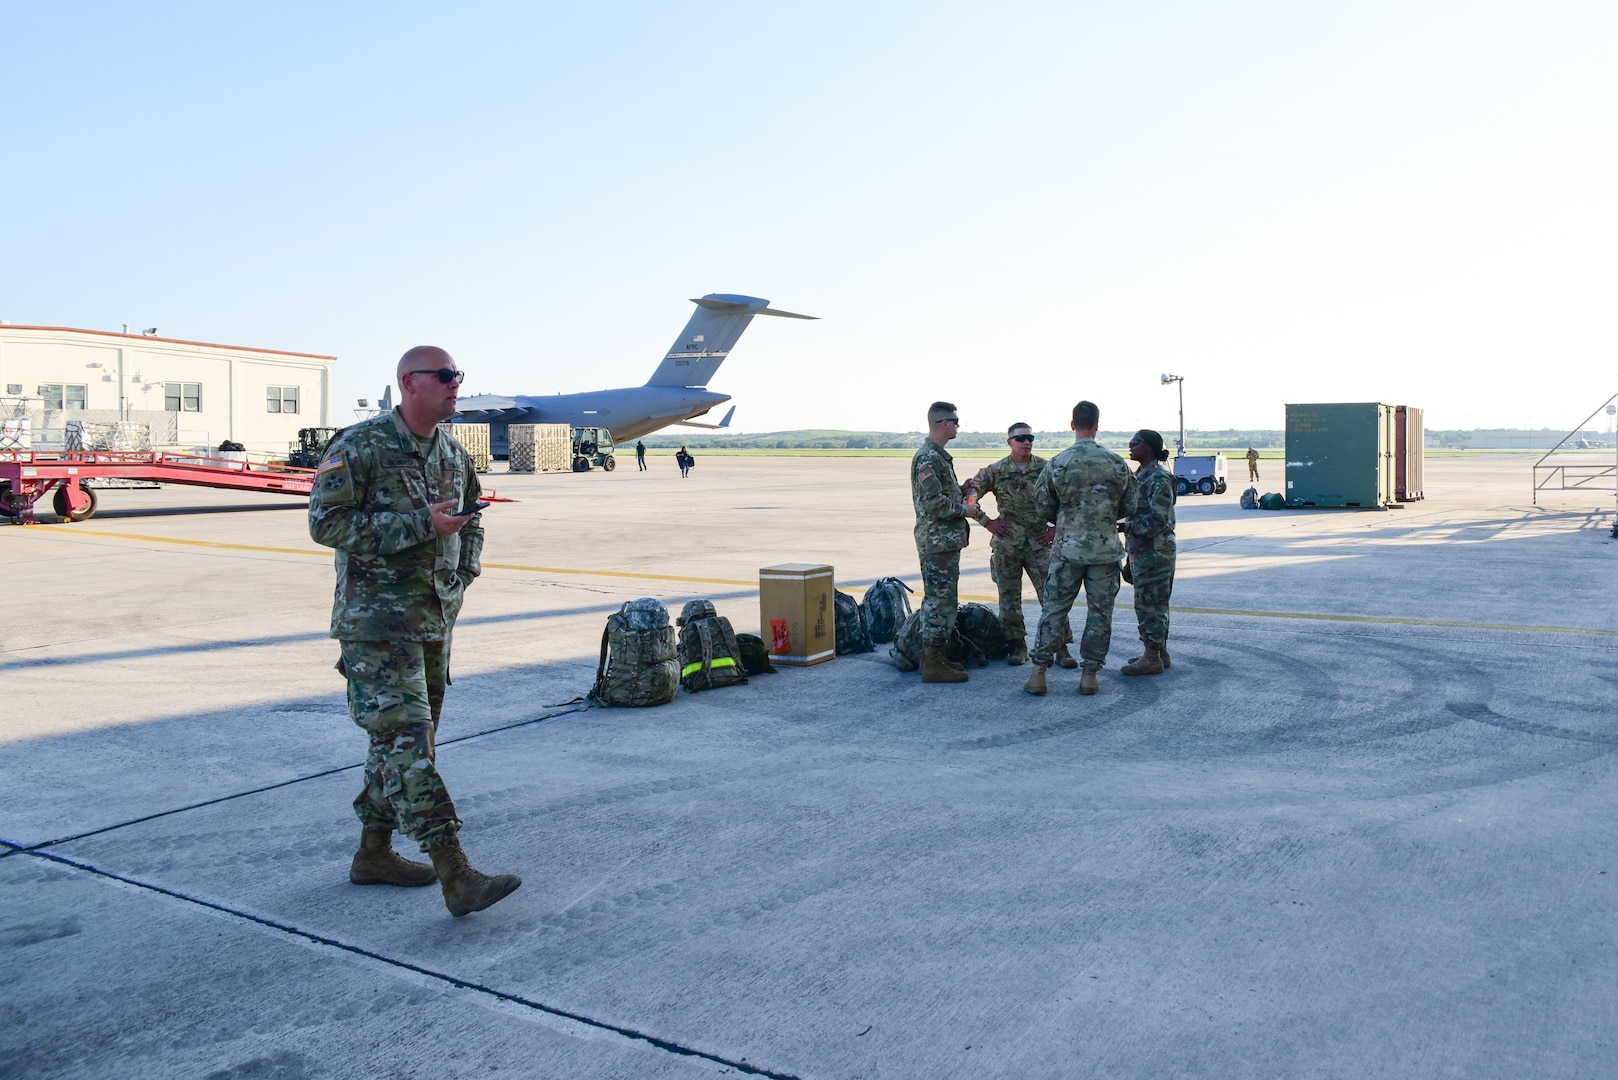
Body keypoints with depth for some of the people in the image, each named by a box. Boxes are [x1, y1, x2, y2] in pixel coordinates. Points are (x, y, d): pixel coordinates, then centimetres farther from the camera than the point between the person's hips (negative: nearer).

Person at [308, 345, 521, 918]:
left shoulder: (454, 453, 11)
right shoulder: (359, 446, -11)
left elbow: (470, 518, 27)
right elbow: (326, 521, -17)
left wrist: (463, 574, 10)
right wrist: (419, 525, -21)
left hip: (435, 617, 8)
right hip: (377, 618, -8)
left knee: (404, 738, 14)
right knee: (405, 736, -12)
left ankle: (374, 853, 28)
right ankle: (455, 875, -15)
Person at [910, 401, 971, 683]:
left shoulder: (938, 456, 16)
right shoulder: (927, 457, -17)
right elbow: (934, 503, -24)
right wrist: (964, 509, -11)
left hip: (946, 541, 11)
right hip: (939, 541, -11)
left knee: (939, 600, 15)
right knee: (940, 601, -7)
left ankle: (932, 657, 22)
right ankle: (933, 665, -4)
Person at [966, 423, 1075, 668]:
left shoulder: (1046, 469, 1)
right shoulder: (995, 471, -1)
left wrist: (1057, 527, 2)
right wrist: (987, 522, -3)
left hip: (1040, 543, 0)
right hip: (1006, 544, 1)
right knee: (1009, 597, 6)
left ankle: (1061, 647, 4)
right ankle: (1018, 646, 19)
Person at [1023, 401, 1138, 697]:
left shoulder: (1057, 464, -7)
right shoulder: (1117, 463, -4)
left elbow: (1043, 506, 2)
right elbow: (1130, 508, 4)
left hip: (1067, 549, 0)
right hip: (1106, 549, 0)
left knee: (1054, 609, 7)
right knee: (1100, 611, 9)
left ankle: (1038, 673, 8)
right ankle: (1089, 674, 12)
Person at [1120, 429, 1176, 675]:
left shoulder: (1159, 479, -16)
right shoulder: (1140, 475, 14)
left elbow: (1158, 520, -21)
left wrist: (1126, 527, -22)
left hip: (1155, 551, -10)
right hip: (1140, 551, 10)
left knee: (1149, 603, -5)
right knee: (1151, 603, 14)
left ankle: (1152, 658, 1)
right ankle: (1160, 653, 22)